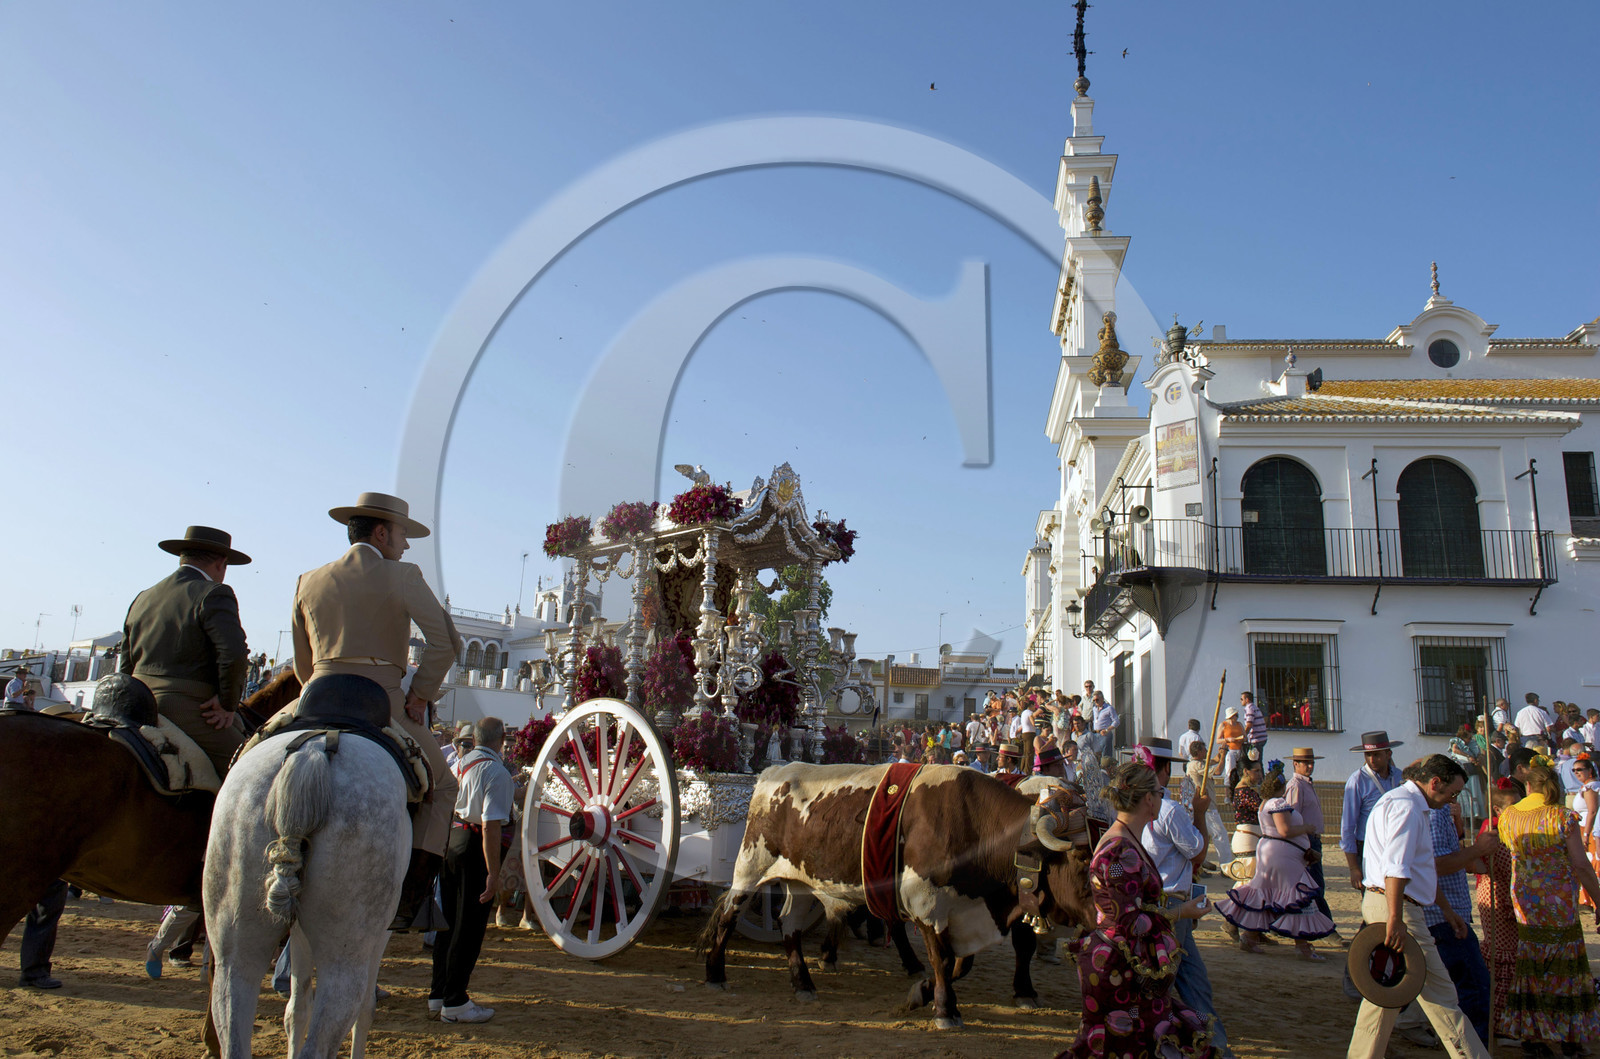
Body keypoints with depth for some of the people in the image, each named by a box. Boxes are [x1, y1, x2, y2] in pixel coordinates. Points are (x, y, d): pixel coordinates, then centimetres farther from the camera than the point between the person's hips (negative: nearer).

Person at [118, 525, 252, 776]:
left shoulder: (142, 599, 17)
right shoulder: (213, 594, -10)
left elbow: (125, 667, 22)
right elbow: (234, 655, -23)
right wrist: (228, 704, -11)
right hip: (192, 716, -8)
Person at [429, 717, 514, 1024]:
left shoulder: (460, 764, 8)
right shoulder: (497, 772, -16)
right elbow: (490, 825, -22)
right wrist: (493, 872, -20)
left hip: (449, 838, 8)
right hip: (474, 847, -8)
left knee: (449, 921, 18)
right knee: (469, 926, 2)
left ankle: (438, 992, 30)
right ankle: (454, 1002, 9)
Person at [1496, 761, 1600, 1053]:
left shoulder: (1507, 817, -2)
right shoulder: (1562, 816, -12)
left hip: (1523, 905, 3)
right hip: (1561, 907, -3)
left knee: (1530, 971, 13)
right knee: (1567, 971, 11)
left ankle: (1529, 1033, 18)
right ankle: (1569, 1039, 18)